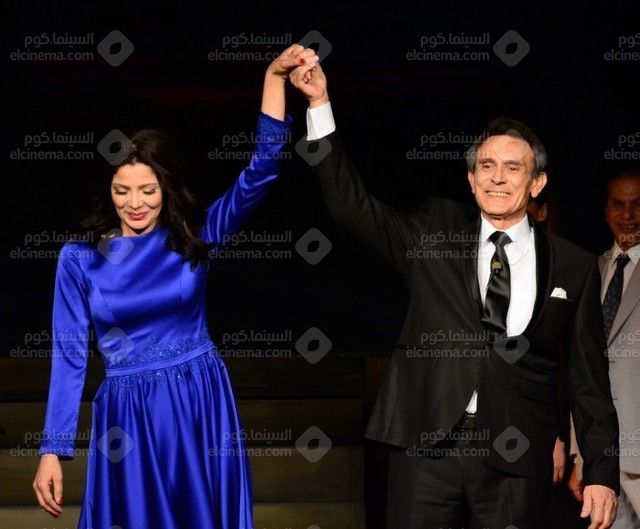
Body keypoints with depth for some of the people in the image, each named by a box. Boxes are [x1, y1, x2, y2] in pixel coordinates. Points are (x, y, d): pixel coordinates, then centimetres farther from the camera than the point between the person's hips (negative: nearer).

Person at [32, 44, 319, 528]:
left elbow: (260, 172, -8)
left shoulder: (196, 237, 1)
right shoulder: (81, 257, 0)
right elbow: (69, 355, 1)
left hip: (201, 407, 1)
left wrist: (275, 77, -18)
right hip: (129, 415, -1)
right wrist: (52, 450, -5)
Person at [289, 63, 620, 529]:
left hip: (517, 462, 0)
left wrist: (602, 473, 2)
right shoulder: (435, 231, 9)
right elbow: (351, 203, 1)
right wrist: (319, 103, -5)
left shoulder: (573, 268, 7)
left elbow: (589, 380, 8)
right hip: (426, 446, 0)